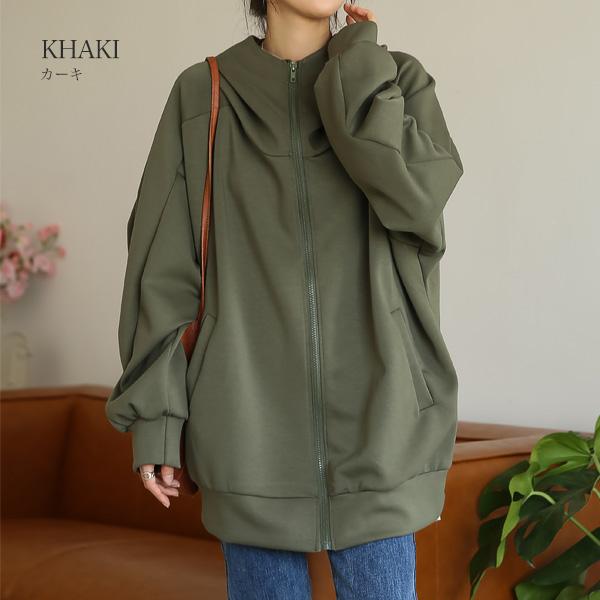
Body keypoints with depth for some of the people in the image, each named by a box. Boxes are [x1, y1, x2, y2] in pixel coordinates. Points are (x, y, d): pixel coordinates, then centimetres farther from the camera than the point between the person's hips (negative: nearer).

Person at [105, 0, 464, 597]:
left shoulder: (397, 79, 6)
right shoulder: (200, 95, 5)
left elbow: (418, 198, -15)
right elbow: (161, 265, 3)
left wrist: (356, 63, -6)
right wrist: (152, 414, -1)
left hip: (374, 414, 0)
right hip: (251, 424, 0)